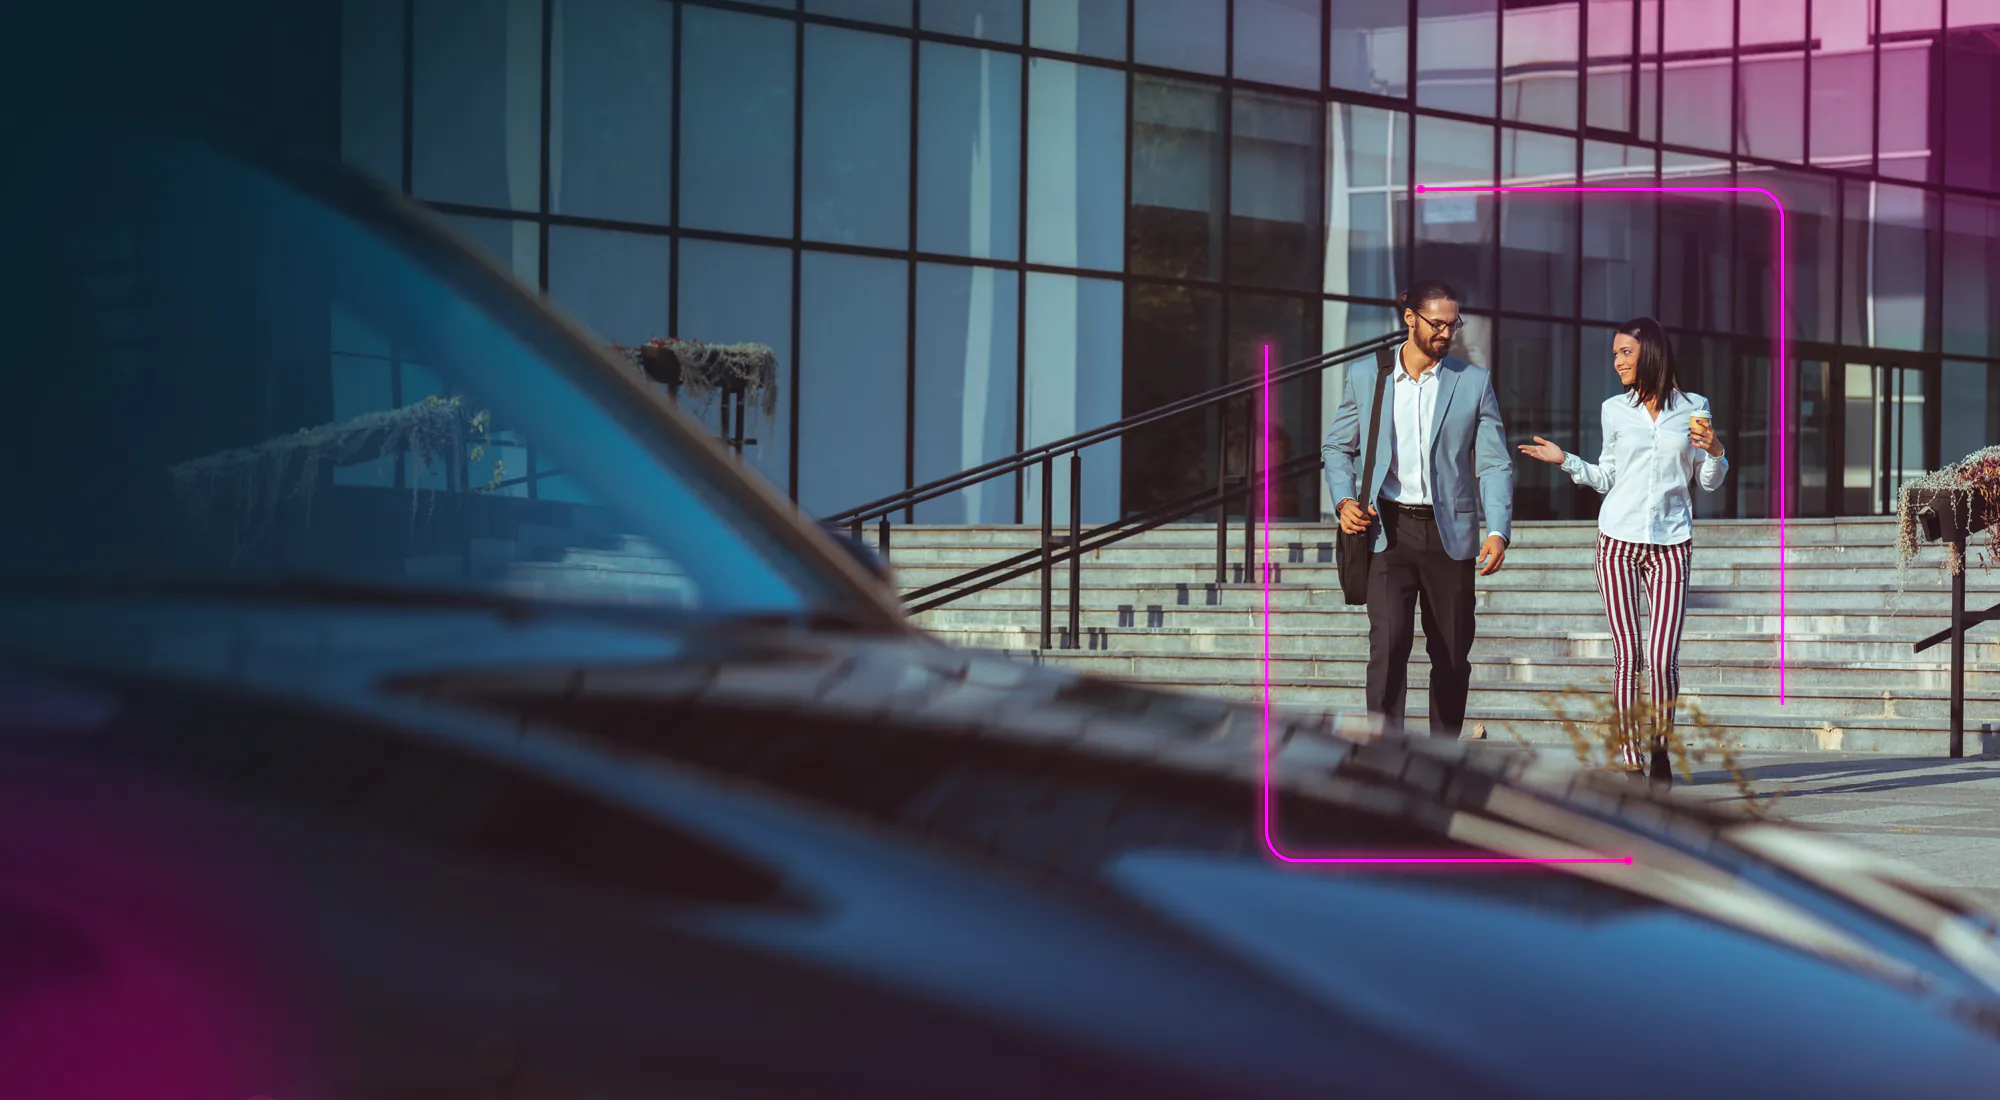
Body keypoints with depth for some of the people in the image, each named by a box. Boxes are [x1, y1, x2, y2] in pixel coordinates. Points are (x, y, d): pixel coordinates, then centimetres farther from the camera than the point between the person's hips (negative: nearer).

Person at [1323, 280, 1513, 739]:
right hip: (1389, 529, -1)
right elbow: (1337, 447, 14)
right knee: (1389, 644, -16)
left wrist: (1498, 532, -13)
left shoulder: (1474, 383, 3)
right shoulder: (1366, 377, 5)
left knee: (1452, 656, 7)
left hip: (1449, 531, 1)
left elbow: (1494, 464, 0)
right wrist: (1344, 500, -5)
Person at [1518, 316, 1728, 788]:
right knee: (1626, 654, -2)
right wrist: (1565, 461, 5)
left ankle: (1661, 748, 12)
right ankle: (1629, 760, 4)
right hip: (1620, 539, 1)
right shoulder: (1616, 410, 8)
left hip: (1671, 543, -1)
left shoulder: (1693, 408, 5)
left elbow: (1709, 482, 12)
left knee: (1663, 657, -9)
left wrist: (1715, 452, -8)